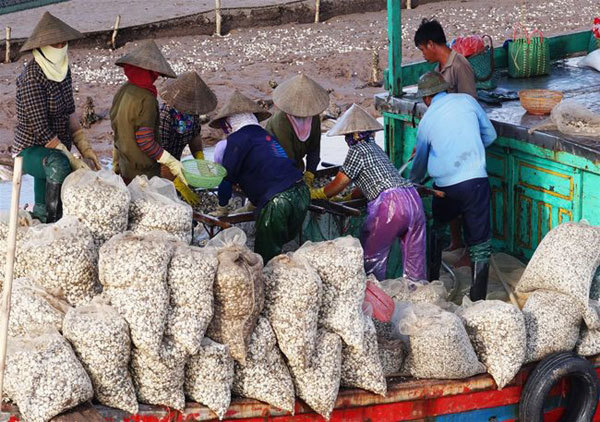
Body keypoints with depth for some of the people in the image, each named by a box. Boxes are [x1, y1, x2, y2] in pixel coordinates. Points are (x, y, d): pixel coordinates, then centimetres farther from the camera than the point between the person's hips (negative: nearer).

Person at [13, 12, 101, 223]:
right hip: (30, 151, -8)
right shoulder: (32, 77, -21)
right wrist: (72, 159, -23)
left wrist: (85, 149, 3)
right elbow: (41, 129, -23)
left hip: (56, 148, 8)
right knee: (59, 164, -38)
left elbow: (69, 113, 12)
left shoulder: (62, 69, 3)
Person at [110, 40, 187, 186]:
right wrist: (172, 163, -14)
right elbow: (145, 142, -22)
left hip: (124, 169, 8)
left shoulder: (122, 91, 3)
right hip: (143, 172, -8)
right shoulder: (146, 99, -21)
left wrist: (116, 163, 25)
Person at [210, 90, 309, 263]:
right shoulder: (266, 135, 24)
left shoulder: (238, 139, 0)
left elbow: (227, 176, 4)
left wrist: (222, 205, 20)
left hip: (276, 200, -8)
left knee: (266, 255, 3)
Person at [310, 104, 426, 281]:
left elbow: (338, 185, 3)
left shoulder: (358, 150, 2)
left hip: (391, 203, -8)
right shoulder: (373, 146, 26)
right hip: (413, 198, 8)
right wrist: (347, 198, 42)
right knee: (415, 261, 10)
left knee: (372, 257, 6)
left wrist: (314, 193, 18)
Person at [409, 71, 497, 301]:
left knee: (435, 230, 27)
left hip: (445, 187, 1)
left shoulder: (426, 121, 10)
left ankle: (431, 284, 32)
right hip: (476, 181, -1)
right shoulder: (466, 101, 7)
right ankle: (478, 298, 3)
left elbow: (420, 164, 22)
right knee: (479, 244, 5)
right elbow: (490, 135, 16)